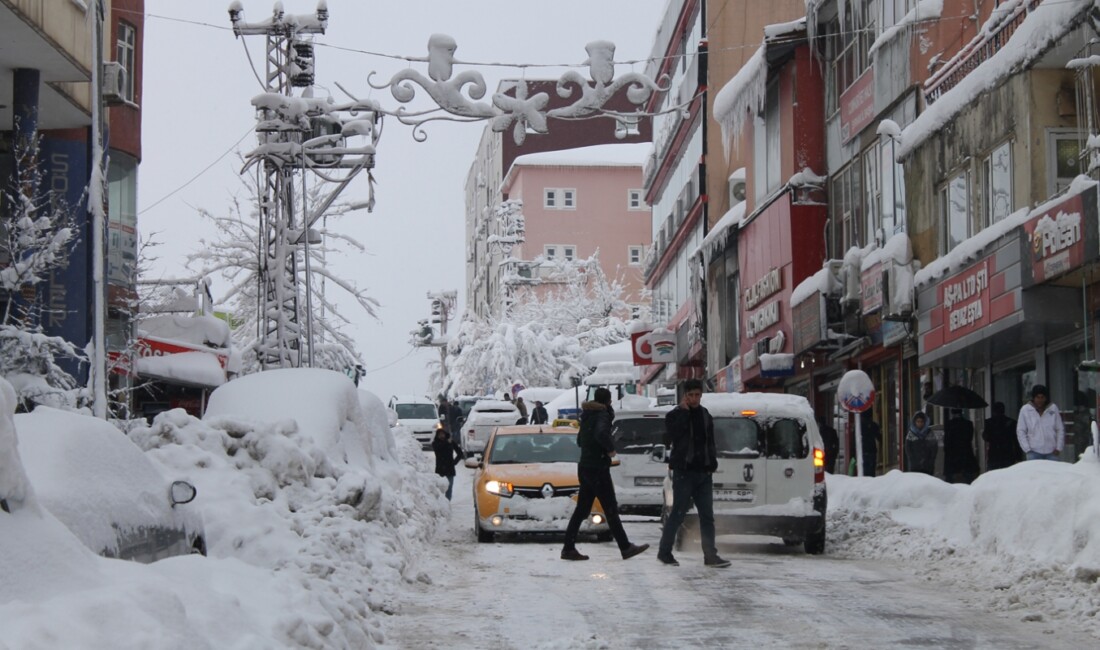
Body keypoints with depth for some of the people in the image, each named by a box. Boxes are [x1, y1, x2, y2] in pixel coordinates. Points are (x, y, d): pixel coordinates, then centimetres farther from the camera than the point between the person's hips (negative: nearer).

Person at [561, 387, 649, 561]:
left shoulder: (587, 416, 14)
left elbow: (580, 441, 26)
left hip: (584, 467, 9)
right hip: (598, 468, -9)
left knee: (581, 510, 9)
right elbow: (601, 434, -33)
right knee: (611, 510, -5)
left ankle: (568, 548, 7)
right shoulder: (602, 415, -13)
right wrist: (611, 449, -18)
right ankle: (625, 548, -1)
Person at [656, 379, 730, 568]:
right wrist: (684, 410, -18)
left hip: (703, 472, 6)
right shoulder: (675, 415, -3)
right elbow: (672, 435, -21)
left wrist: (712, 463, 11)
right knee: (678, 513, -4)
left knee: (707, 515, 4)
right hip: (684, 472, -6)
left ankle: (710, 555, 5)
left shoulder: (705, 415, 15)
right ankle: (664, 552, 7)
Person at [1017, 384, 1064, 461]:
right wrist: (1027, 449, -5)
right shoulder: (1025, 410, -1)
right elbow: (1020, 431, 2)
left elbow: (1060, 429, 8)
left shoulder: (1053, 408, 3)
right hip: (1034, 452, -2)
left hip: (1051, 452, 2)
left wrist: (1058, 448, 1)